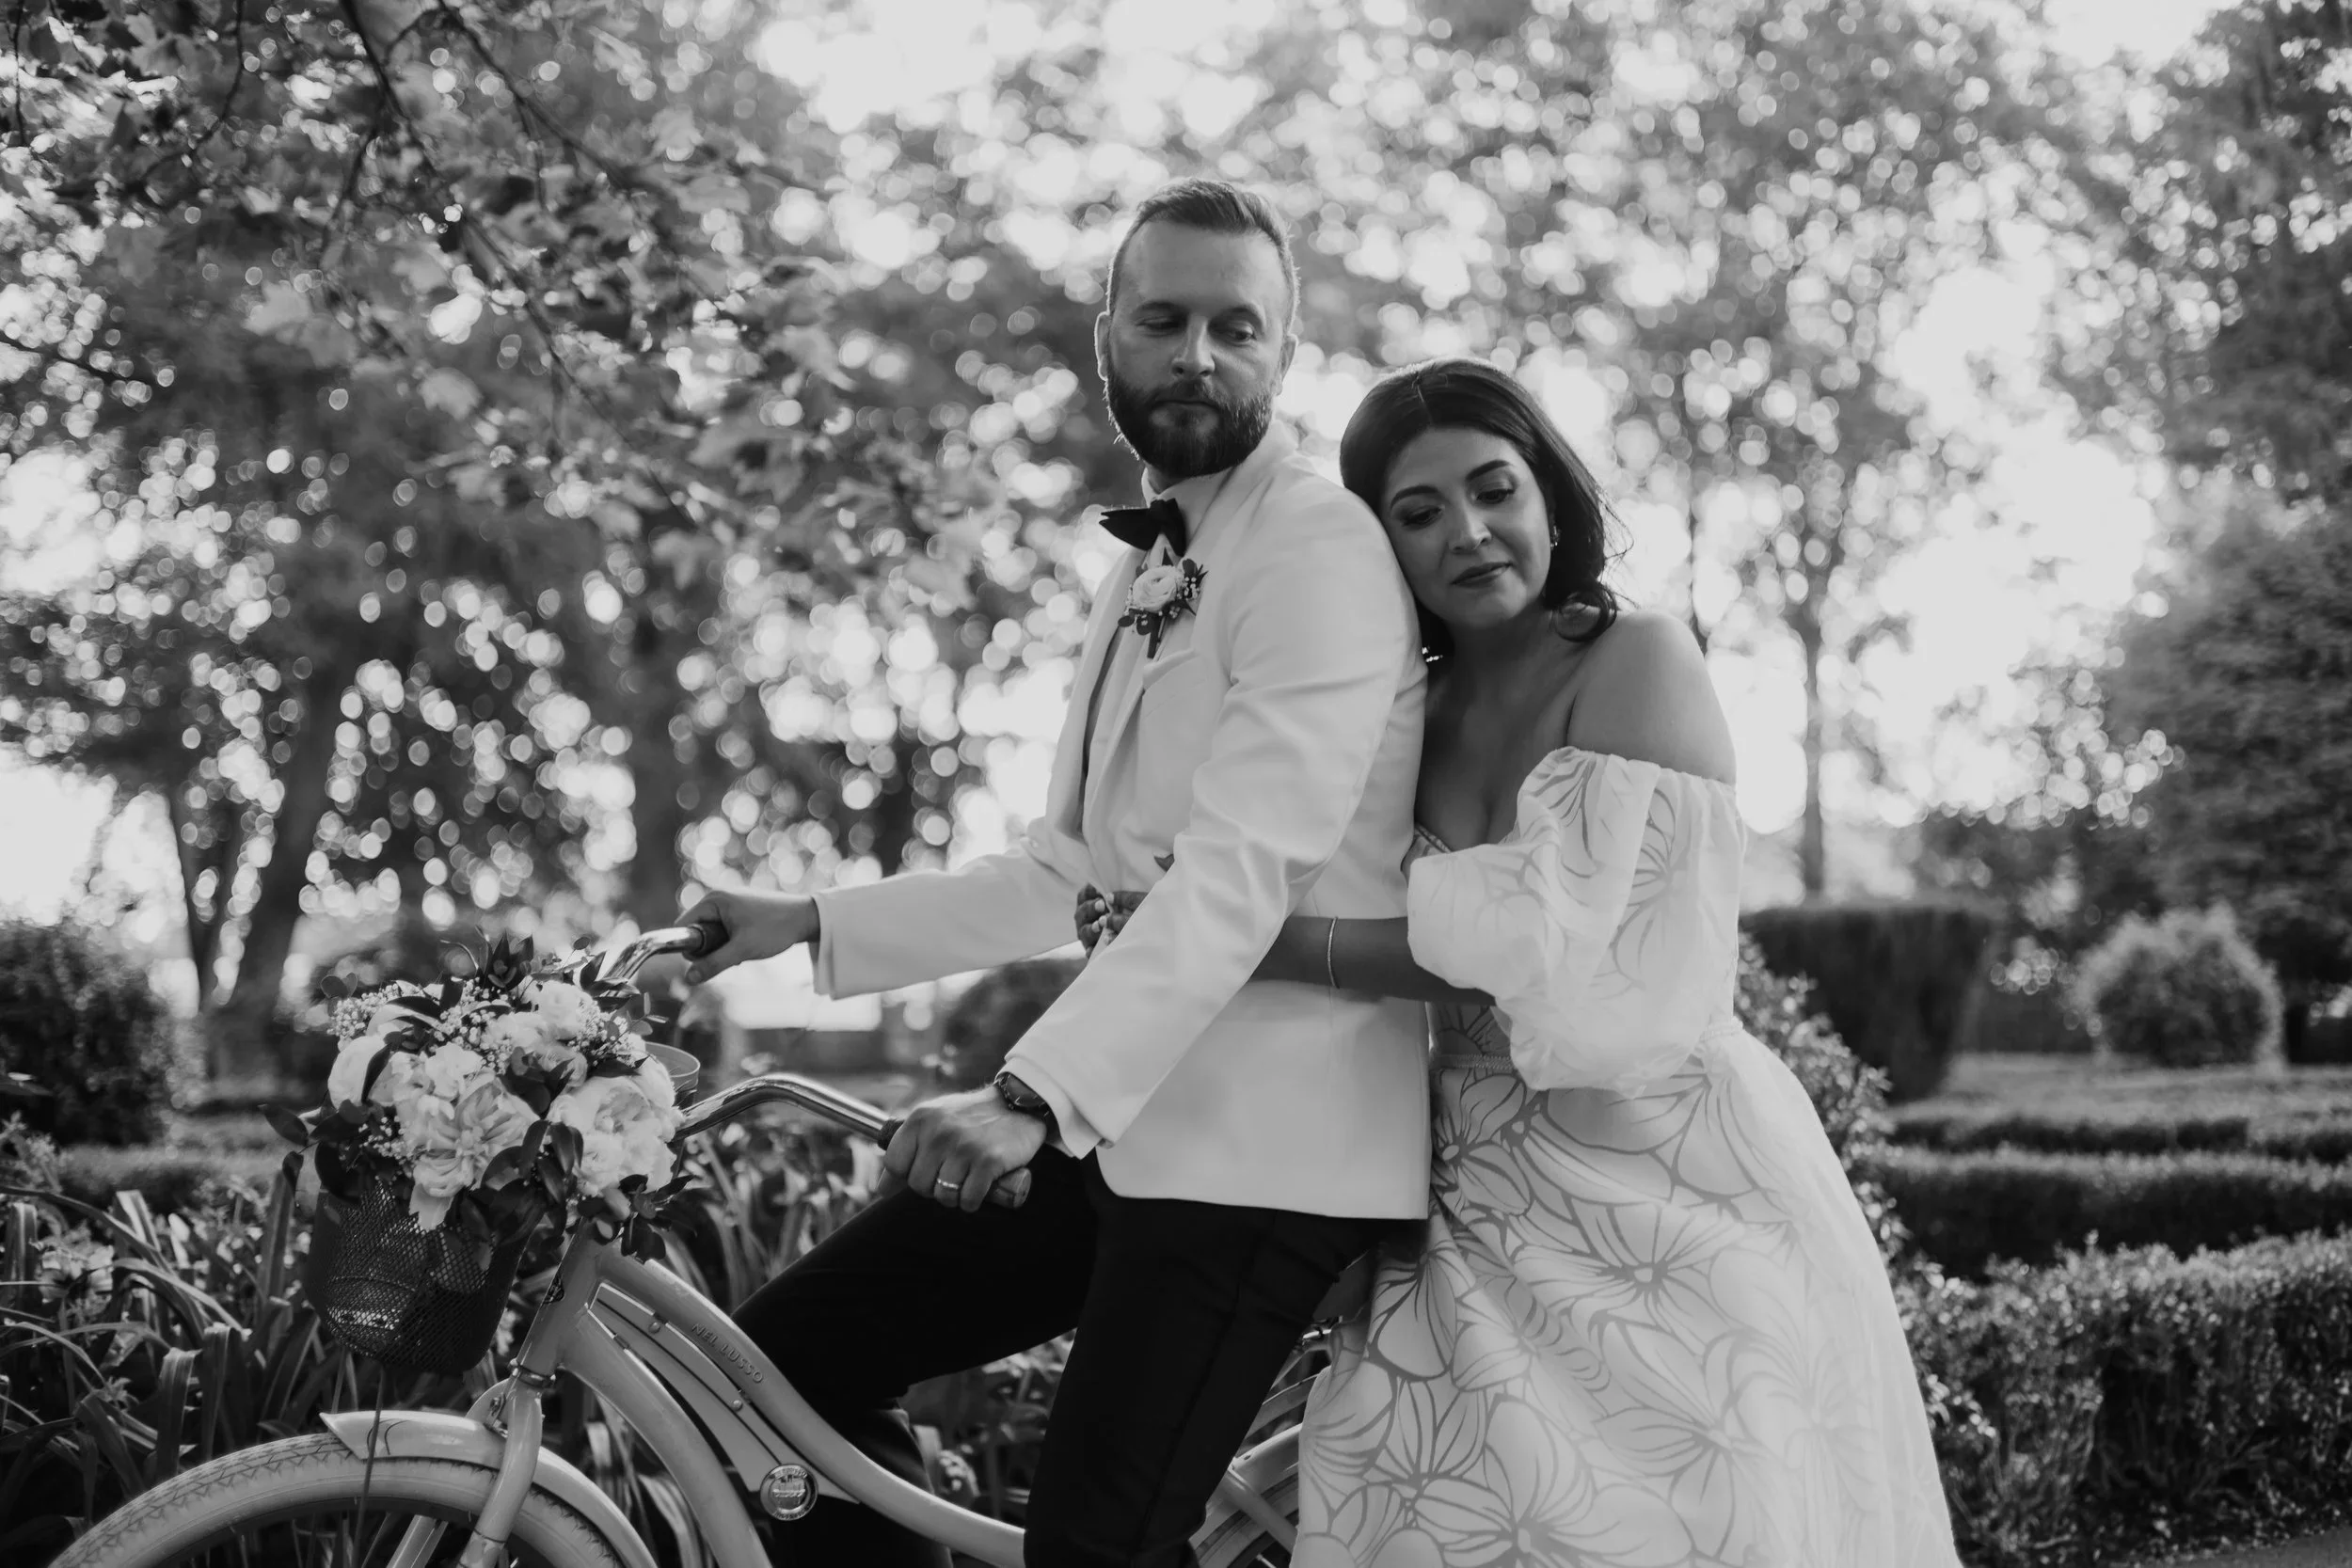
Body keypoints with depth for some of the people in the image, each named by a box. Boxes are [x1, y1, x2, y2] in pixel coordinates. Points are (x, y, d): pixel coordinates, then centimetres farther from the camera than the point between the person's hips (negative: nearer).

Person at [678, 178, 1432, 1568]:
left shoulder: (1320, 550, -11)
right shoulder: (1148, 574, 19)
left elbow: (1240, 876, -23)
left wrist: (1033, 1094, -32)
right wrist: (810, 925, 14)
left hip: (1265, 1136, -9)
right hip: (1122, 1113, 9)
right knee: (789, 1353, 3)